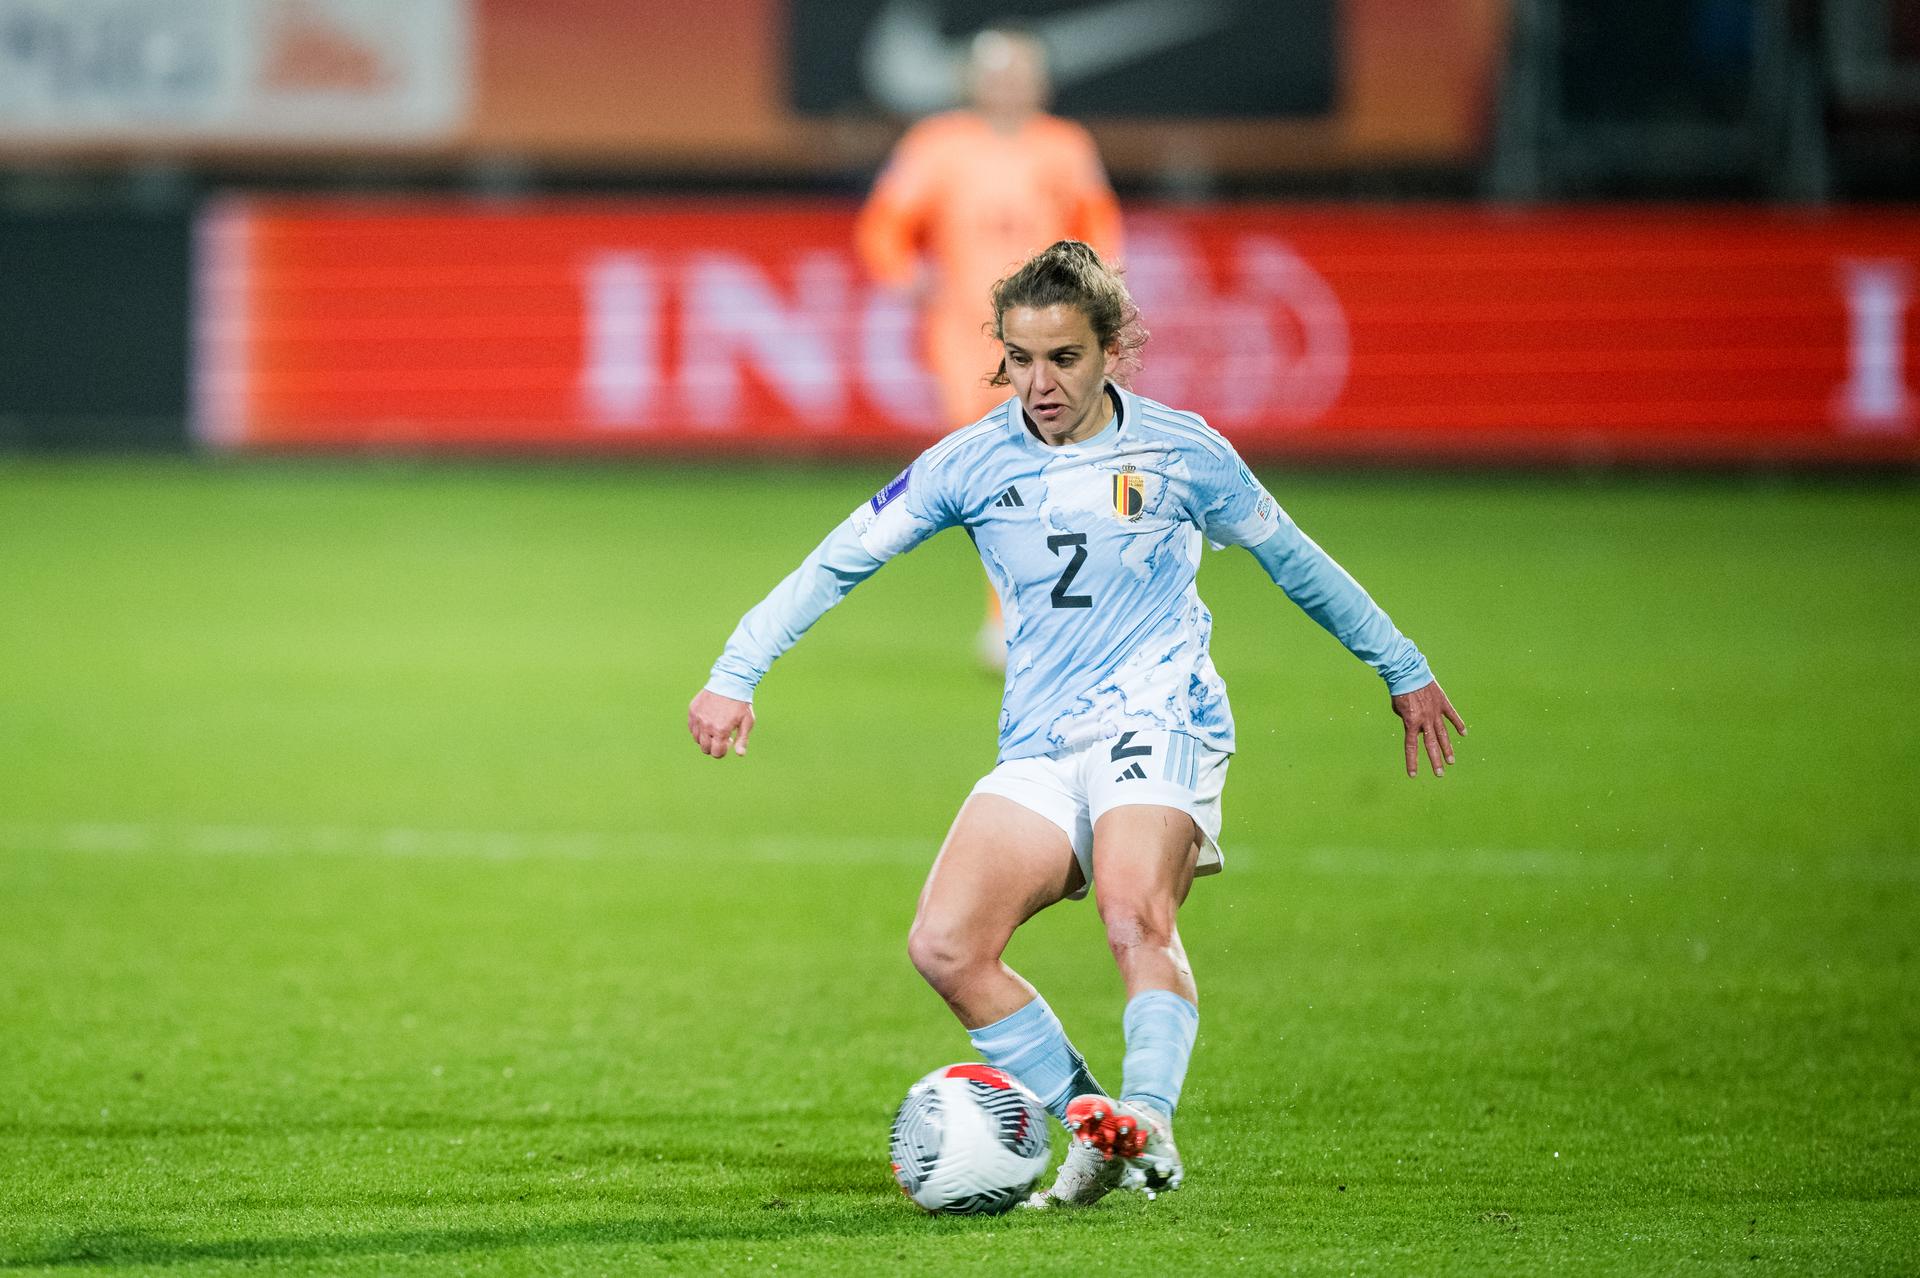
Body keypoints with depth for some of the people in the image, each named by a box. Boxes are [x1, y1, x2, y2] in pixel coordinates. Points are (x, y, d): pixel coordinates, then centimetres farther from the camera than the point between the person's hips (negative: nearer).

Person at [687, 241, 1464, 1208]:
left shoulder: (1179, 451, 2)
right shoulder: (972, 463, 5)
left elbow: (1290, 558, 17)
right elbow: (840, 559, 9)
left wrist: (1402, 668, 26)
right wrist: (735, 674, 0)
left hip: (1157, 720, -3)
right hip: (1039, 751, 3)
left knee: (1134, 917, -32)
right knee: (945, 947, -17)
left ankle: (1148, 1122, -38)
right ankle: (1092, 1129, -11)